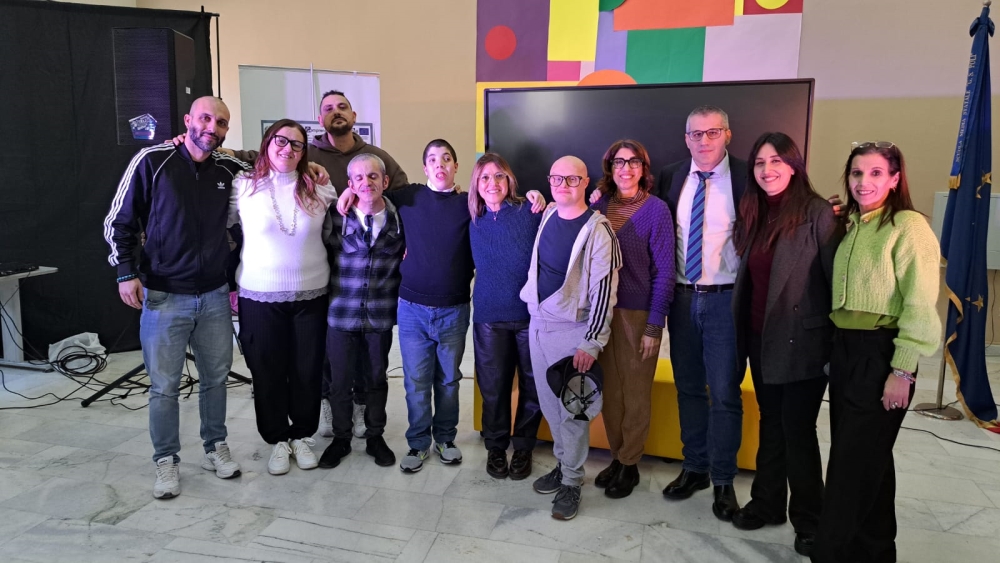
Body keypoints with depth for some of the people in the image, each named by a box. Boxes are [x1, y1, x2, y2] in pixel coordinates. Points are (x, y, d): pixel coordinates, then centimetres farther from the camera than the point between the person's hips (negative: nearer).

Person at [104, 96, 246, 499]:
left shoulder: (231, 169, 1)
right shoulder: (152, 161, -7)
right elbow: (118, 220, -2)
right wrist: (127, 272, -8)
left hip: (215, 296, 3)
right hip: (163, 297, -3)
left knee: (216, 377, 12)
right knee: (164, 385, 4)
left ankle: (216, 448, 28)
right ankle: (166, 461, 19)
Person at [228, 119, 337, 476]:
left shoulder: (319, 189, -1)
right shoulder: (244, 186, -2)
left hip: (311, 296, 1)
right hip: (259, 297, -1)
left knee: (307, 371, 10)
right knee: (267, 372, 9)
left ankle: (302, 436, 30)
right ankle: (277, 440, 27)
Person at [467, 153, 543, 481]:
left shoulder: (531, 213, -7)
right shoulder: (474, 221, 6)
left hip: (530, 314, -2)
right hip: (489, 317, 3)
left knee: (531, 384, 9)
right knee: (493, 386, 9)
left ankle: (523, 447, 28)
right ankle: (495, 446, 29)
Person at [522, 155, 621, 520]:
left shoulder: (597, 230, -14)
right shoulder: (546, 216, 6)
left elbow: (603, 289, -15)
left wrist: (592, 342, -16)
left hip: (572, 329, -6)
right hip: (538, 323, 7)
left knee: (573, 408, 2)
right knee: (548, 402, 15)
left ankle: (571, 482, 15)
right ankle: (563, 462, 33)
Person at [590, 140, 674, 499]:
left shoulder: (656, 209, -6)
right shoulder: (599, 206, 5)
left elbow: (664, 271, -7)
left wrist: (654, 325, -10)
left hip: (639, 313, -3)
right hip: (602, 310, 4)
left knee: (635, 392, 6)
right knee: (609, 389, 11)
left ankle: (629, 465, 21)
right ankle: (616, 456, 28)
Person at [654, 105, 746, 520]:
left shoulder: (745, 179, -5)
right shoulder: (671, 177, 6)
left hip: (726, 300, -4)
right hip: (682, 297, 4)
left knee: (725, 392, 2)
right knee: (688, 388, 14)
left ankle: (723, 480, 18)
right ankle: (694, 468, 29)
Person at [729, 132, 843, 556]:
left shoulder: (818, 214, -12)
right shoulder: (752, 214, 8)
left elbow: (836, 280, -12)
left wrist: (839, 341, -13)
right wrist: (741, 333, 10)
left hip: (802, 341, -6)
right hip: (761, 339, 6)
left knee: (798, 430, 3)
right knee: (770, 425, 17)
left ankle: (809, 520, 22)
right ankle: (767, 503, 33)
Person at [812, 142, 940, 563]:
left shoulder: (908, 227, -12)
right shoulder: (853, 226, 11)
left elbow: (920, 306, -15)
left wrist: (902, 371, -16)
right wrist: (836, 350, 6)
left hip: (880, 354, -7)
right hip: (844, 350, 7)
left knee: (853, 461, 0)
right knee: (867, 456, 18)